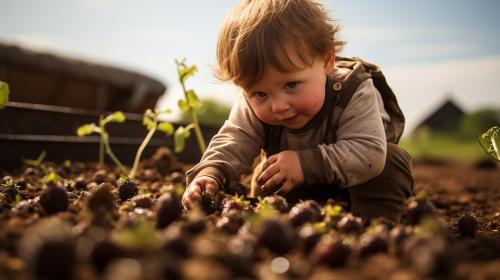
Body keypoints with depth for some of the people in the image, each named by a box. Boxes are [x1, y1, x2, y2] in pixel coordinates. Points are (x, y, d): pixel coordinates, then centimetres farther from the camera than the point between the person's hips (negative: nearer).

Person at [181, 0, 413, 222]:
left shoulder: (354, 95, -38)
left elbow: (370, 153, -45)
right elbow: (233, 142, -27)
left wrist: (307, 164, -52)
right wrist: (209, 175, -48)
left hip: (356, 178, -5)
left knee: (389, 162, -29)